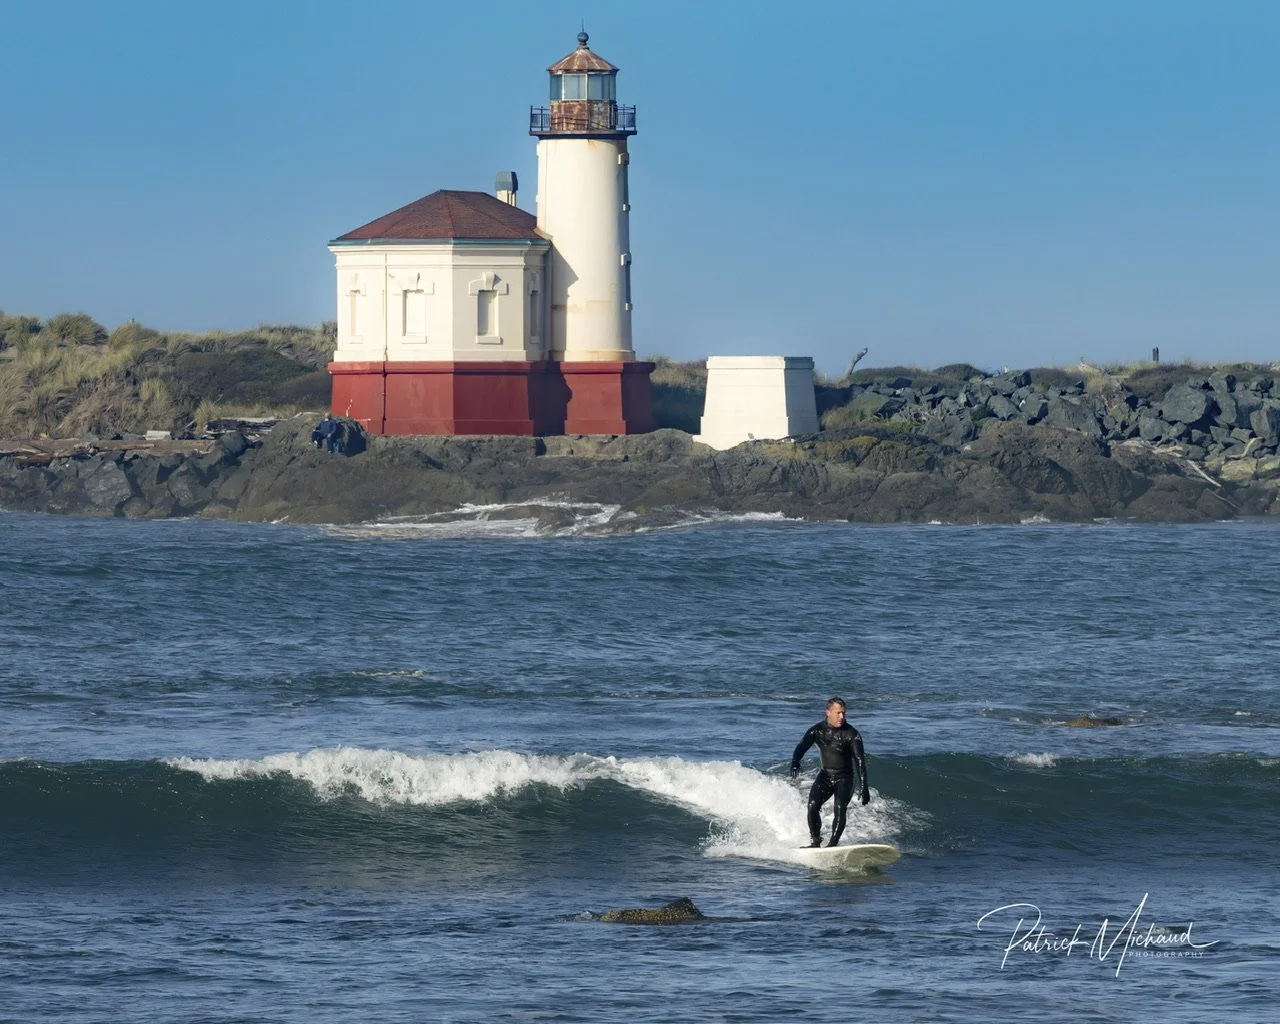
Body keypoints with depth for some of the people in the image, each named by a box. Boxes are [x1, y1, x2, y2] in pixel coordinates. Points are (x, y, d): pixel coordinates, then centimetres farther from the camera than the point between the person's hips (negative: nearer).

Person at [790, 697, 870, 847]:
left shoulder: (851, 734, -12)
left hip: (844, 778, -2)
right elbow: (802, 747, -17)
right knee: (813, 806, -18)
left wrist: (863, 787, -24)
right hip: (825, 775, 2)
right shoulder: (817, 730, -5)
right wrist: (795, 763, -40)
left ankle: (833, 844, -20)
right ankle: (815, 842, -9)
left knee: (840, 809, -23)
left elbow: (859, 760, -16)